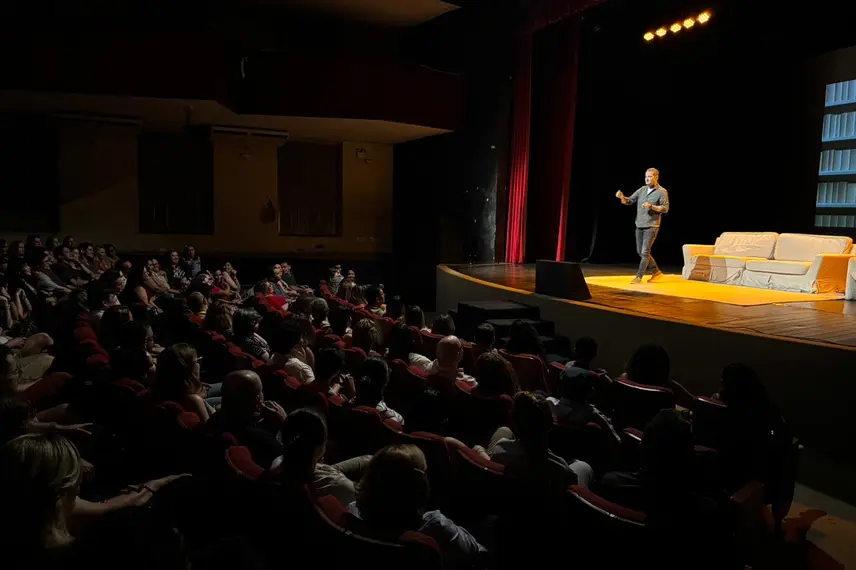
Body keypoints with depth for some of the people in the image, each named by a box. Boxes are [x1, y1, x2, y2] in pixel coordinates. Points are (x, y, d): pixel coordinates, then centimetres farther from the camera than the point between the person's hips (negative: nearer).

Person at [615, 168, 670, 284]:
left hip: (651, 226, -6)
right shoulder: (642, 189, 9)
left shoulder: (662, 191, -6)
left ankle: (639, 277, 0)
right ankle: (656, 272, 27)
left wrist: (651, 206, -21)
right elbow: (629, 201, 4)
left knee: (645, 252, -7)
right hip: (639, 226, 6)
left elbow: (665, 208, -10)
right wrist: (622, 197, -17)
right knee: (640, 252, 12)